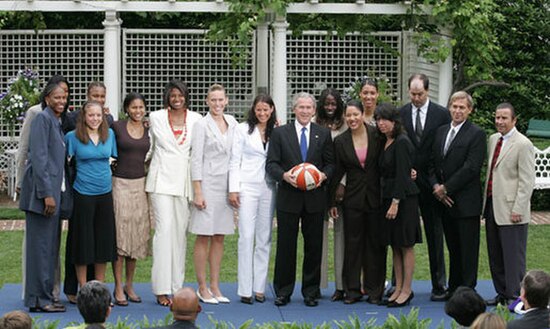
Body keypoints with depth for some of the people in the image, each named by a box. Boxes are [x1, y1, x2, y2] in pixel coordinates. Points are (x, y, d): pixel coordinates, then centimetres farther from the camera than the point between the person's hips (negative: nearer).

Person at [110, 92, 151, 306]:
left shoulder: (149, 130, 7)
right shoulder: (117, 127, -3)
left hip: (140, 184, 4)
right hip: (120, 184, -4)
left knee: (137, 235, 7)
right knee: (119, 234, -4)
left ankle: (129, 285, 18)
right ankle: (118, 288, 2)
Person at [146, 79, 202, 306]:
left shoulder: (195, 119, 6)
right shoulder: (156, 118, 3)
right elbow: (149, 146, 14)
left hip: (184, 181, 2)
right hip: (161, 180, -2)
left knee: (180, 232, 5)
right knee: (164, 229, -11)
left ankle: (177, 286, 12)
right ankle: (162, 289, -10)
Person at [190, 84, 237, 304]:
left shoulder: (232, 123, 10)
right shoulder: (202, 125, -5)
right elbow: (196, 159, -8)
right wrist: (198, 192, -13)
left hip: (226, 185, 5)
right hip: (207, 183, -5)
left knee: (219, 237, 8)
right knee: (204, 237, -2)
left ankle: (215, 286, 13)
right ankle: (202, 288, 4)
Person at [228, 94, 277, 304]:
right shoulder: (243, 129, 3)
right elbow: (235, 161, 1)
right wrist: (233, 189, -6)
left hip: (268, 187, 3)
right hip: (247, 186, -3)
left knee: (264, 238, 5)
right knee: (246, 236, -7)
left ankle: (259, 287, 11)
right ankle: (245, 289, -5)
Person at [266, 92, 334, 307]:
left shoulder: (323, 134, 9)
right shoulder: (280, 133, 5)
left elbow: (331, 162, 10)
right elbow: (271, 164, 2)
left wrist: (324, 175, -10)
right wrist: (284, 175, -16)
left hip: (315, 198, 1)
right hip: (288, 198, -1)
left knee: (314, 246, 5)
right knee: (285, 245, 1)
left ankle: (311, 292, 14)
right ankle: (283, 292, 9)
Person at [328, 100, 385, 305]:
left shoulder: (377, 136, -2)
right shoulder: (340, 141, 2)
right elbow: (337, 173, 6)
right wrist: (332, 202, 6)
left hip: (376, 197, -1)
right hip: (352, 199, 1)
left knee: (376, 244, 5)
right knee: (352, 245, 4)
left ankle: (375, 291, 13)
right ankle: (352, 290, 12)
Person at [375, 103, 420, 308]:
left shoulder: (402, 143, -13)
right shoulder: (385, 143, 13)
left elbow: (402, 175, -17)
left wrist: (395, 202, -20)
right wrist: (389, 202, 11)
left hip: (403, 198, -9)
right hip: (388, 197, 9)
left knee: (405, 245, -2)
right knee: (395, 246, 11)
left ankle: (407, 290, 3)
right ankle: (398, 289, 16)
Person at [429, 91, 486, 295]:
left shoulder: (476, 134, -7)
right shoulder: (441, 131, 14)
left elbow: (471, 168, -15)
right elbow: (433, 163, 14)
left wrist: (446, 188, -13)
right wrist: (435, 186, -3)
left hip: (466, 202, -6)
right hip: (445, 201, 6)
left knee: (468, 249, -1)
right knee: (453, 247, 13)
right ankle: (454, 288, 20)